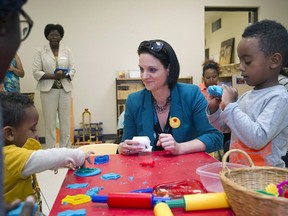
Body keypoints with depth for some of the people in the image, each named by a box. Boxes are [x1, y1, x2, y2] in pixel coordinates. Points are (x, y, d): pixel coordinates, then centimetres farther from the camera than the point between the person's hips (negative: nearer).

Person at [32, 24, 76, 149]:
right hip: (48, 90, -2)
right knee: (50, 121, 0)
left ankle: (65, 149, 15)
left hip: (65, 89, 2)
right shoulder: (40, 51, 3)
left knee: (65, 121, 5)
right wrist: (54, 75, -15)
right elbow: (36, 72, -3)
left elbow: (72, 70, 6)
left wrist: (64, 75, -16)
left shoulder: (67, 51, 10)